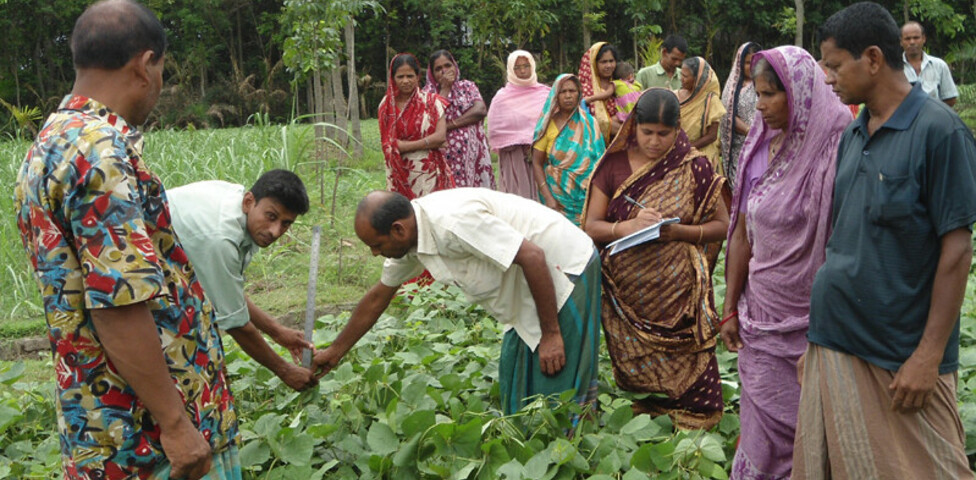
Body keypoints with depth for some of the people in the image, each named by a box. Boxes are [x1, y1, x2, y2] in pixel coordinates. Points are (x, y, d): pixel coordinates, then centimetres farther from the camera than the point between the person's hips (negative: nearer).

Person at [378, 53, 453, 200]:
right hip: (400, 175, 1)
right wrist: (428, 142, -8)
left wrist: (405, 145, -9)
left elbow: (441, 137, -8)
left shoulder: (431, 101, 3)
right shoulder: (386, 105, 5)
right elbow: (388, 146, -1)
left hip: (430, 173, -1)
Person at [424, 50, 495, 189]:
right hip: (445, 155, -1)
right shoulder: (429, 91, 8)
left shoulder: (467, 86, 13)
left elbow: (481, 110, -6)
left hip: (472, 152, 2)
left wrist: (450, 125, -10)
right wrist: (445, 88, -5)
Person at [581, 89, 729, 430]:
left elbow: (722, 225, 3)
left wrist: (679, 232, -15)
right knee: (635, 370, 5)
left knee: (683, 371, -3)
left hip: (678, 291, -1)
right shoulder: (615, 164, 4)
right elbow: (591, 226, 1)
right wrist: (628, 227, -20)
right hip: (626, 292, 1)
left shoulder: (693, 167, 2)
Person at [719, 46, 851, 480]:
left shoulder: (834, 148, -14)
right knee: (763, 422, 12)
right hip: (762, 314, 5)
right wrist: (730, 309, 9)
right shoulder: (759, 148, 5)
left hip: (812, 319, -5)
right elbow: (742, 234, 8)